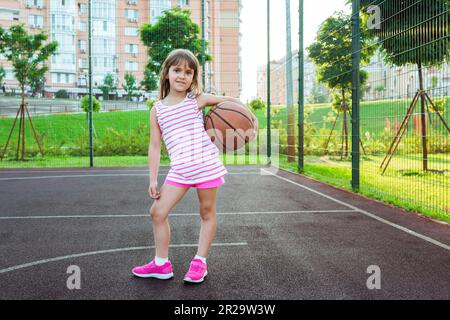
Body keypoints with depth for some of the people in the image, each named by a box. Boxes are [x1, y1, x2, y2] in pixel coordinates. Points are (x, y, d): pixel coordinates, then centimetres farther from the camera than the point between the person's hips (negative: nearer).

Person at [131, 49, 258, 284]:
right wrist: (153, 179, 2)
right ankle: (162, 264, 14)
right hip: (179, 171, 2)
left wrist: (251, 117, 5)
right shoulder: (157, 109, 5)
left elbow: (230, 100, 11)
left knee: (207, 213, 7)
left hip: (207, 165, -2)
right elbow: (155, 146, 5)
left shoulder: (197, 99, -1)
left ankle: (200, 262, 23)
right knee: (157, 212, -1)